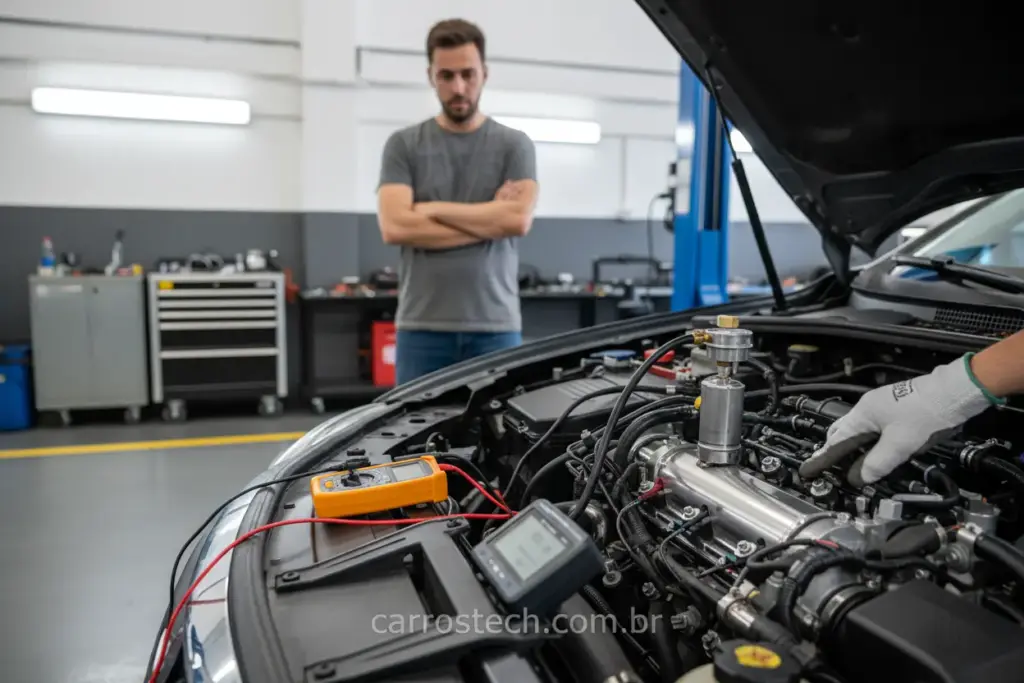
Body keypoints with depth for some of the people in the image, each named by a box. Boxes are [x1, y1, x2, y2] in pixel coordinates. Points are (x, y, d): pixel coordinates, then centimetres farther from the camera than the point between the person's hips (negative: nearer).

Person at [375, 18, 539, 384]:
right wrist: (489, 219, -6)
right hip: (422, 328, 0)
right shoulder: (403, 145, 6)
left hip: (495, 326, 0)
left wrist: (432, 209, -5)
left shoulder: (514, 145, 6)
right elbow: (394, 226, -9)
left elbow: (518, 219, -11)